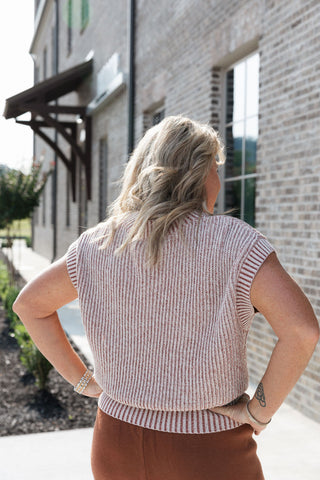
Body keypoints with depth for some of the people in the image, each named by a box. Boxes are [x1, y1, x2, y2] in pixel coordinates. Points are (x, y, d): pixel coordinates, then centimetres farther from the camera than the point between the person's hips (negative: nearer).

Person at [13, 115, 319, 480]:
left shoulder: (98, 244, -4)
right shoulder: (233, 241, -16)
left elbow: (28, 304, 5)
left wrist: (82, 380, 6)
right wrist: (260, 410, -12)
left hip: (118, 436, 4)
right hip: (209, 450, -3)